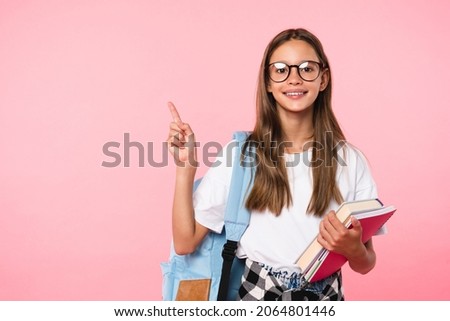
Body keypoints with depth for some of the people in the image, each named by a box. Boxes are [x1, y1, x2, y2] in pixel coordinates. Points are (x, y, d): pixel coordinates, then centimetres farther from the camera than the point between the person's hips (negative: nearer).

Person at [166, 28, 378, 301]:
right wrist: (186, 167, -9)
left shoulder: (349, 160, 1)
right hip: (257, 294, -1)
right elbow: (185, 243, -1)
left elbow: (366, 264, 8)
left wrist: (353, 249, -14)